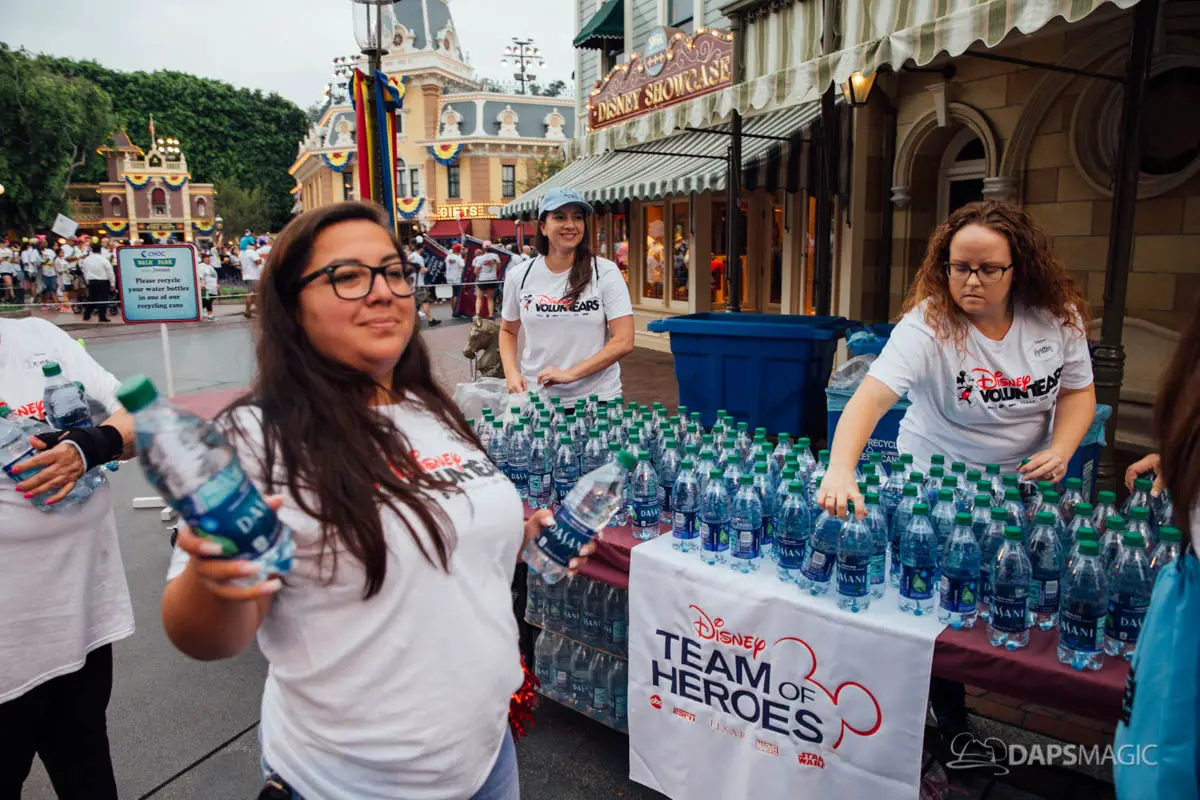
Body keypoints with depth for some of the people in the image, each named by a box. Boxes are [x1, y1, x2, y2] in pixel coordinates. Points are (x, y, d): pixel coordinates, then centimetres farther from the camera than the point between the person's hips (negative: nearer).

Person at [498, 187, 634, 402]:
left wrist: (570, 374, -19)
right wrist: (511, 373, -4)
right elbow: (508, 331, 15)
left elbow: (624, 342, -12)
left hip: (596, 399, -2)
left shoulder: (605, 272, -7)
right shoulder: (519, 276, 0)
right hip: (536, 399, 2)